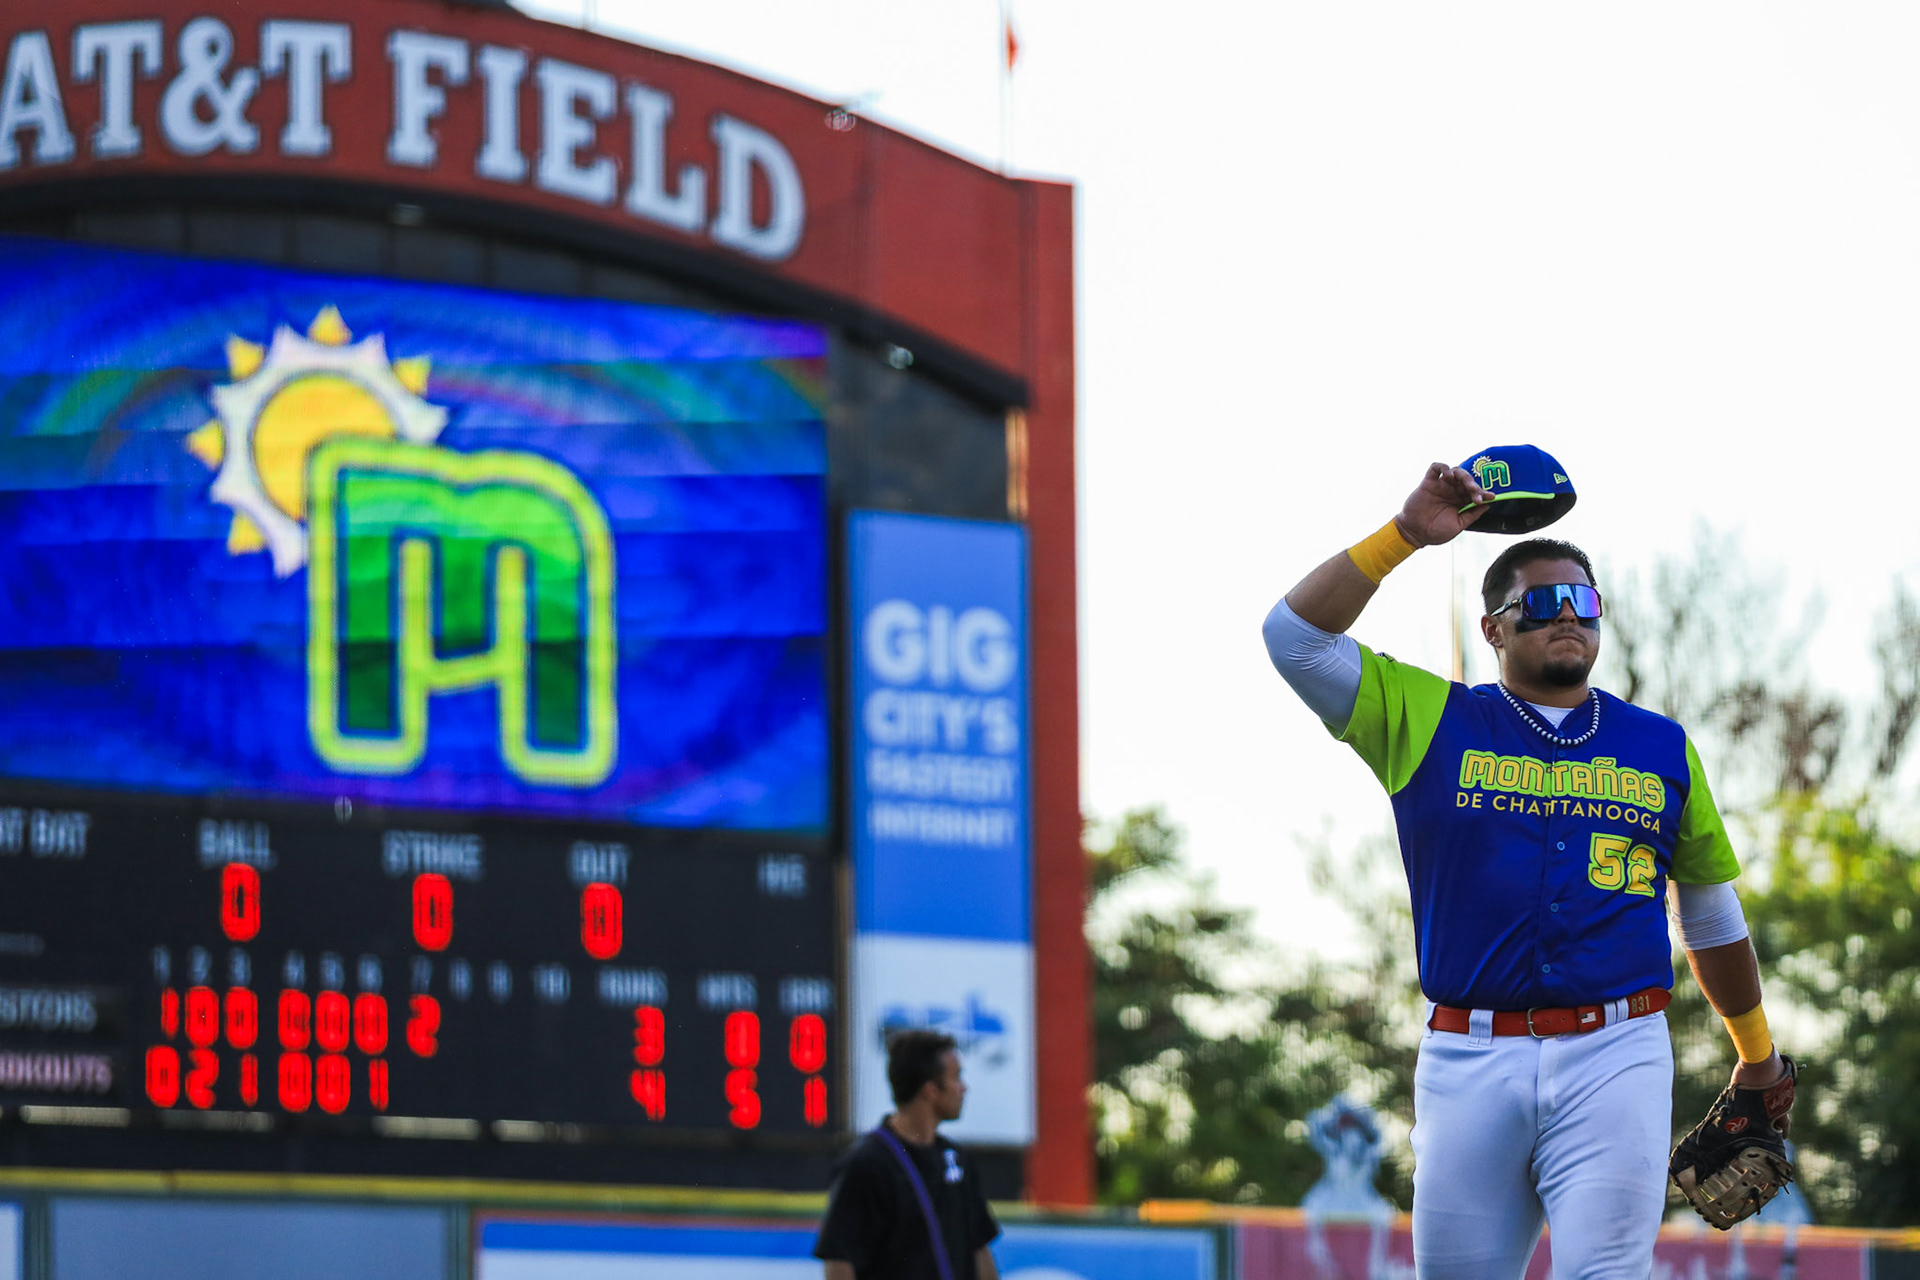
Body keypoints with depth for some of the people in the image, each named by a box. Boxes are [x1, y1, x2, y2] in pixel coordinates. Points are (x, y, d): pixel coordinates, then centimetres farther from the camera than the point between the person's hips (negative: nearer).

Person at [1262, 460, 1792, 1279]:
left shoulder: (1661, 749, 14)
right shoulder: (1431, 723, 10)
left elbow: (1710, 913, 23)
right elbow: (1297, 636, 0)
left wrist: (1756, 1054, 29)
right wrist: (1405, 535, -5)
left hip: (1615, 1058, 0)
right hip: (1468, 1062, 0)